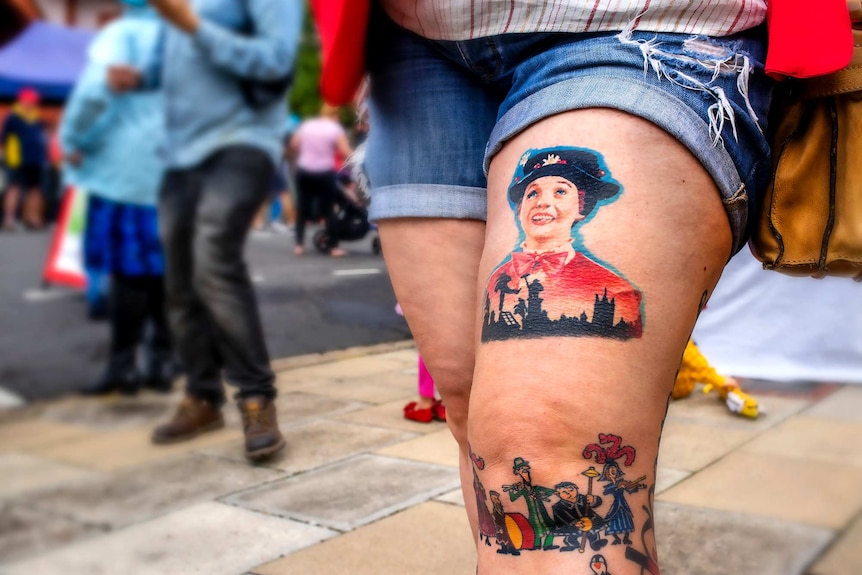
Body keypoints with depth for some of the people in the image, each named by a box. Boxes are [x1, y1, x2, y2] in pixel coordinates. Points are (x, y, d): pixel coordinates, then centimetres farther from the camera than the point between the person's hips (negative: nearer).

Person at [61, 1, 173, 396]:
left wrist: (72, 140, -6)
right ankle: (162, 362, 13)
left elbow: (95, 91, -20)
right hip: (172, 174, 5)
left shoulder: (122, 34, -7)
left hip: (126, 169, -5)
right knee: (161, 267, 9)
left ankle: (123, 366, 2)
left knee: (127, 267, -2)